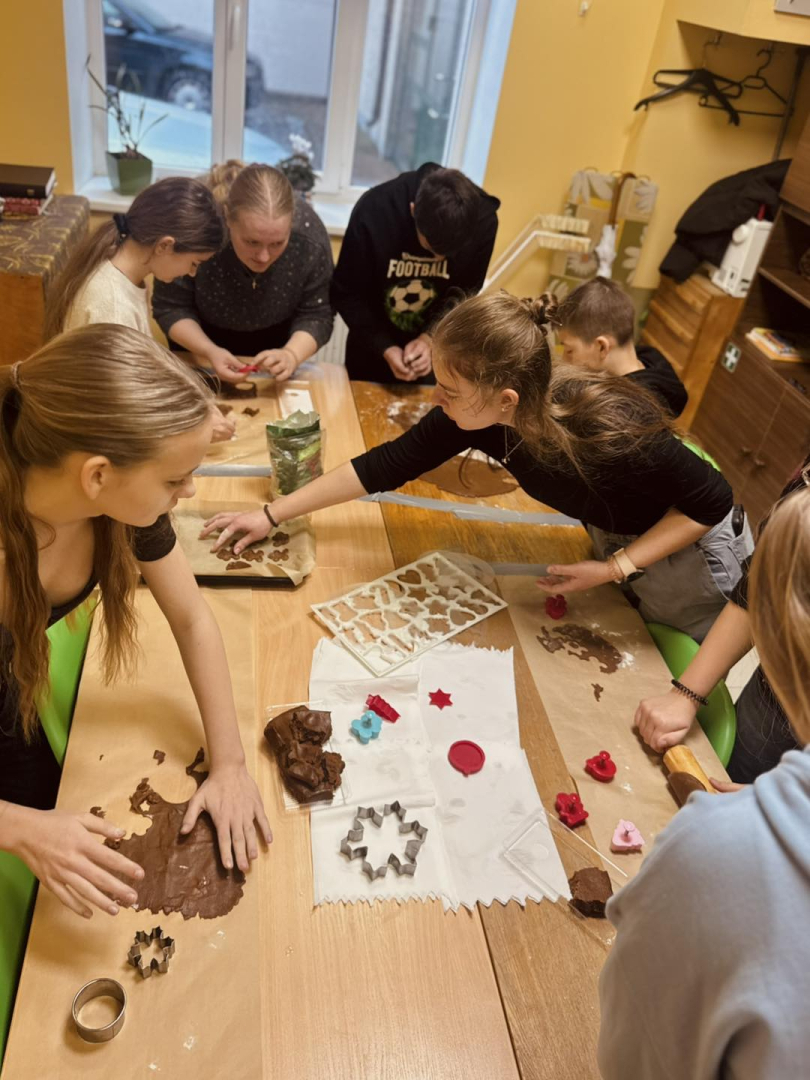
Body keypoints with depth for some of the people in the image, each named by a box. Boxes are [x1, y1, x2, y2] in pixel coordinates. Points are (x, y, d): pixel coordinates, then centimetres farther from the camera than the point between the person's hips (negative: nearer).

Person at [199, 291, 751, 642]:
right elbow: (388, 464, -15)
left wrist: (614, 567, -31)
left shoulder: (608, 428, -42)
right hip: (612, 539, 5)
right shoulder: (475, 417, -25)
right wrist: (273, 514, -13)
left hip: (684, 545, -5)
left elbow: (713, 500, -28)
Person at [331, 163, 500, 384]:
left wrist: (429, 338, -24)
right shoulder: (374, 211, -27)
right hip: (373, 343, -1)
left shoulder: (483, 220, -21)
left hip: (436, 344, 1)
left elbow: (462, 294, -9)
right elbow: (346, 294, -17)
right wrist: (384, 347, -27)